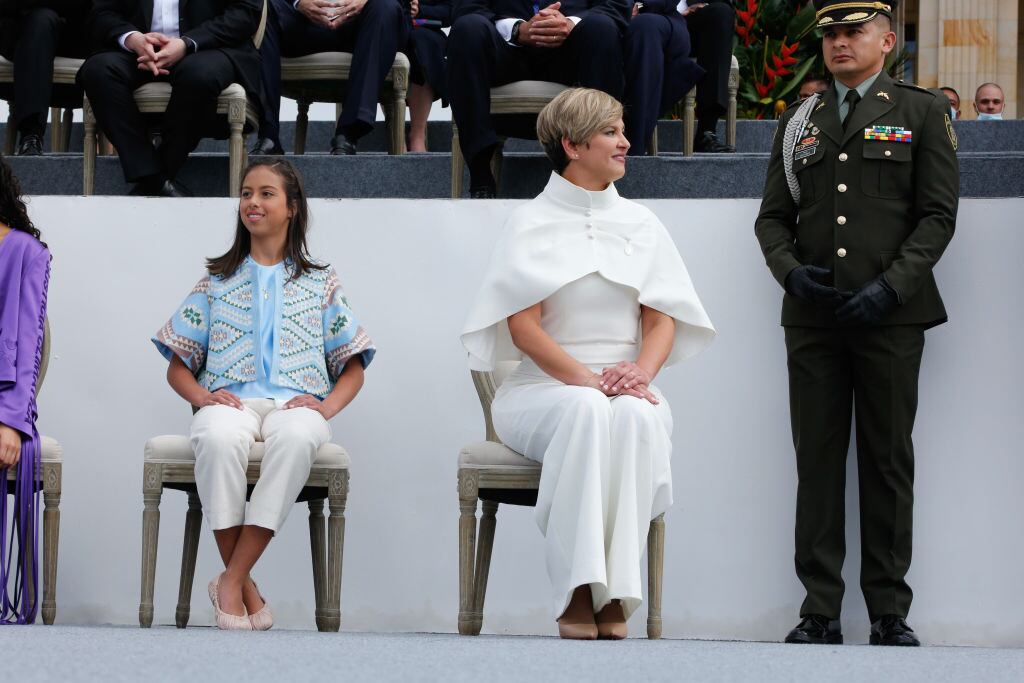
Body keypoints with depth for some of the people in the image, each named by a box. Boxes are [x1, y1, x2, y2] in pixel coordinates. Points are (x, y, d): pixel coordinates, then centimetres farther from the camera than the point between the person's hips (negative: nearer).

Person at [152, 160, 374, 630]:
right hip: (231, 400, 0)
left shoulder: (320, 283, 21)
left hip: (296, 402, 0)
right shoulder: (217, 282, 22)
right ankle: (246, 589, -31)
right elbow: (177, 366, 18)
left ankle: (230, 581, -35)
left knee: (296, 436, -40)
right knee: (218, 438, -39)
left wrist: (327, 406, -5)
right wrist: (202, 396, -5)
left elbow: (353, 366, 16)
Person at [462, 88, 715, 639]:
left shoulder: (641, 225, 17)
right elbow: (523, 325, -5)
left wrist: (641, 371, -14)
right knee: (585, 410, -37)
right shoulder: (530, 224, 6)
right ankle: (577, 593, -38)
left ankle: (614, 594, -37)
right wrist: (585, 378, -20)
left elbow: (662, 318, 8)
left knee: (634, 416, -34)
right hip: (543, 390, -2)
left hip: (630, 392, 2)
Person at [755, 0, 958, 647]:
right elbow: (773, 216, 15)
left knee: (888, 461, 1)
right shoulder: (800, 122, 16)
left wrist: (890, 285, -13)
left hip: (890, 315, -3)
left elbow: (938, 216, -2)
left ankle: (890, 611, 7)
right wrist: (790, 270, -5)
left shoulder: (922, 112, 5)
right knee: (818, 461, 1)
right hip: (813, 315, 3)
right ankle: (820, 611, 4)